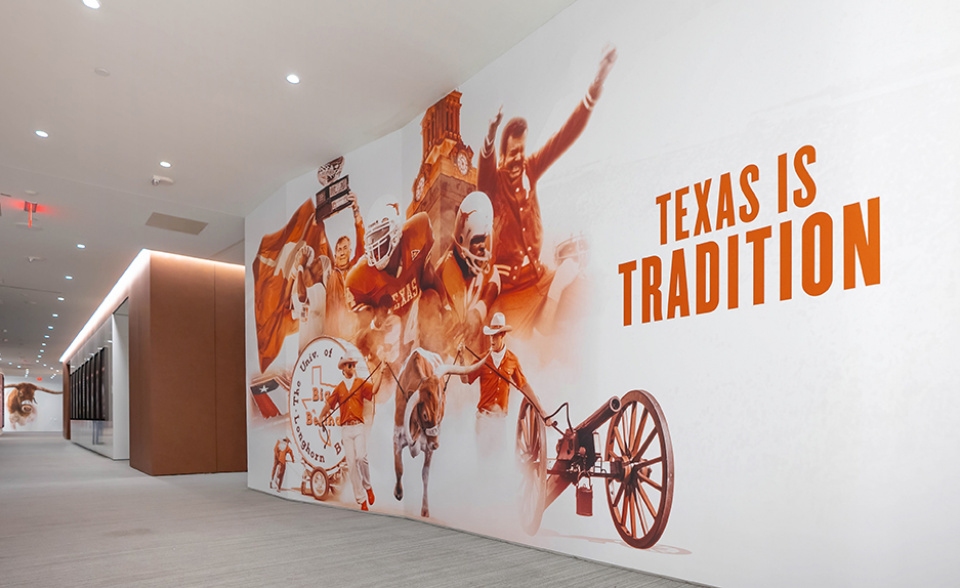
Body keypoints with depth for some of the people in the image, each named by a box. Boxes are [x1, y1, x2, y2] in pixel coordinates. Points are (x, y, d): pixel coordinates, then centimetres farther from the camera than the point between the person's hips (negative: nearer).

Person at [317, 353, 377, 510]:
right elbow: (328, 404, 13)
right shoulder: (339, 388, 14)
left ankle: (368, 486, 6)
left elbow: (375, 390, -7)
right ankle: (362, 500, 5)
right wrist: (321, 417, -2)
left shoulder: (361, 383, 7)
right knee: (351, 464, -1)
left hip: (358, 427, -2)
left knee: (361, 457, -21)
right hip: (345, 429, 2)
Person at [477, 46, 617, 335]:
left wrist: (595, 88, -13)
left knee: (570, 270, -19)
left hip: (538, 277, 6)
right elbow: (484, 164, -37)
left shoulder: (530, 170, 0)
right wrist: (489, 137, -60)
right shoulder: (493, 181, -13)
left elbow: (566, 135, -5)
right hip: (508, 288, -6)